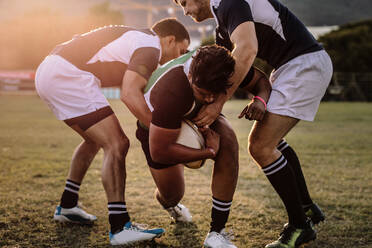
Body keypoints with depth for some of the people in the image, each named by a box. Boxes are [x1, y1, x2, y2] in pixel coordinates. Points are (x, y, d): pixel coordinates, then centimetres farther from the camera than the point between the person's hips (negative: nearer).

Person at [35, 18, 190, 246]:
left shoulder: (134, 36, 24)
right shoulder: (151, 46, -6)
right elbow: (130, 95, -21)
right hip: (67, 76, -11)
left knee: (96, 139, 26)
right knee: (116, 144, -11)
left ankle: (67, 207, 34)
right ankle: (120, 227, -12)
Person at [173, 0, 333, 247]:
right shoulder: (222, 29, 19)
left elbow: (246, 50, -29)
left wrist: (218, 103, -28)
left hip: (306, 63, -11)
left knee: (261, 146, -12)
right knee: (271, 139, 25)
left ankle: (299, 226, 0)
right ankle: (308, 208, 33)